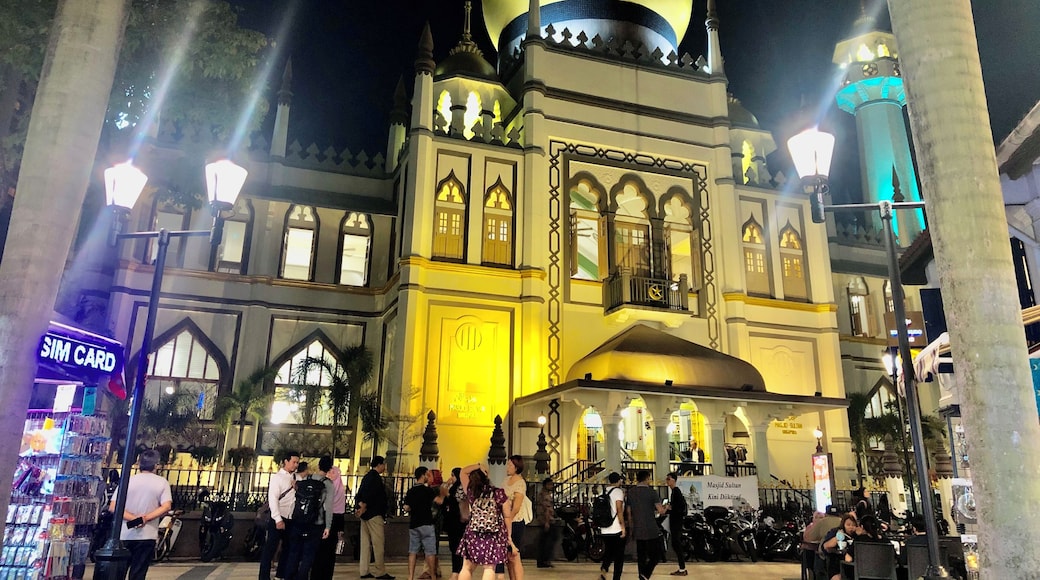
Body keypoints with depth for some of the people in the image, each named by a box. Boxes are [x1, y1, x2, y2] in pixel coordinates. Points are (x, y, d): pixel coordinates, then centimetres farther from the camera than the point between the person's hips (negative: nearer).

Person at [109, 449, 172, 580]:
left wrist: (134, 518, -12)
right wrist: (145, 518, -12)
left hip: (125, 535, 1)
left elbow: (113, 507, -8)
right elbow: (166, 506, -13)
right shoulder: (162, 482, -2)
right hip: (147, 536, -1)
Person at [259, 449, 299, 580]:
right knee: (270, 548, -2)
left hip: (291, 519, 7)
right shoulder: (277, 477, -5)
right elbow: (272, 498, -14)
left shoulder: (295, 478, 14)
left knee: (288, 547, 12)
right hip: (278, 519, -7)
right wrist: (278, 519, -20)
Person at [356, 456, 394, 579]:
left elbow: (359, 495, 13)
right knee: (378, 544, -6)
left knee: (365, 543, 11)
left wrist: (361, 505, 1)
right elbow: (369, 494, -22)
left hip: (365, 514, 10)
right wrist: (364, 506, -15)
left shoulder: (367, 476, 17)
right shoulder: (376, 477, -12)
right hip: (374, 514, -10)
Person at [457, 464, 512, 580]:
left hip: (473, 535, 1)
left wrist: (479, 465, 8)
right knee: (489, 568, 3)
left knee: (467, 568, 11)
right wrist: (508, 536, 5)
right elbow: (507, 517, -2)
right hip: (495, 536, -1)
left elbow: (463, 472, 11)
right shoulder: (499, 493, -6)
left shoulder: (471, 492, -3)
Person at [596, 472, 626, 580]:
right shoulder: (618, 491, -8)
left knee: (608, 552, 16)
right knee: (619, 555, 6)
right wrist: (623, 527, -13)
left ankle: (603, 570, -7)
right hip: (617, 530, -6)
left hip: (605, 530, 6)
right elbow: (619, 510, -16)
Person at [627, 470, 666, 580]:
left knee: (641, 557, 13)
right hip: (651, 530, -5)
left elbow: (629, 513, 10)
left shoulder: (630, 492, 6)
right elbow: (661, 511, -13)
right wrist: (665, 508, 9)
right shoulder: (652, 492, -10)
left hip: (637, 531, 5)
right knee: (656, 555, 3)